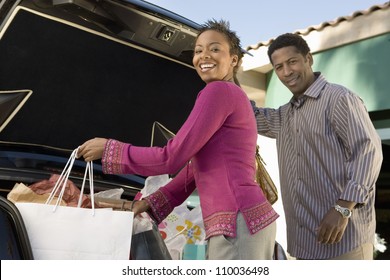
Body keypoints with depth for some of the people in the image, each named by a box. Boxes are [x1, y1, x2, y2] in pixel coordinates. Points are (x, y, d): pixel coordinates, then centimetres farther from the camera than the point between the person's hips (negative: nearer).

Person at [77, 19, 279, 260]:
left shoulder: (218, 91, -7)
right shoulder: (232, 96, 25)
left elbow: (171, 158, -11)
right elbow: (194, 168, 23)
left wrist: (109, 149, 0)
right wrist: (148, 204, 19)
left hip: (238, 224, -10)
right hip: (237, 223, 10)